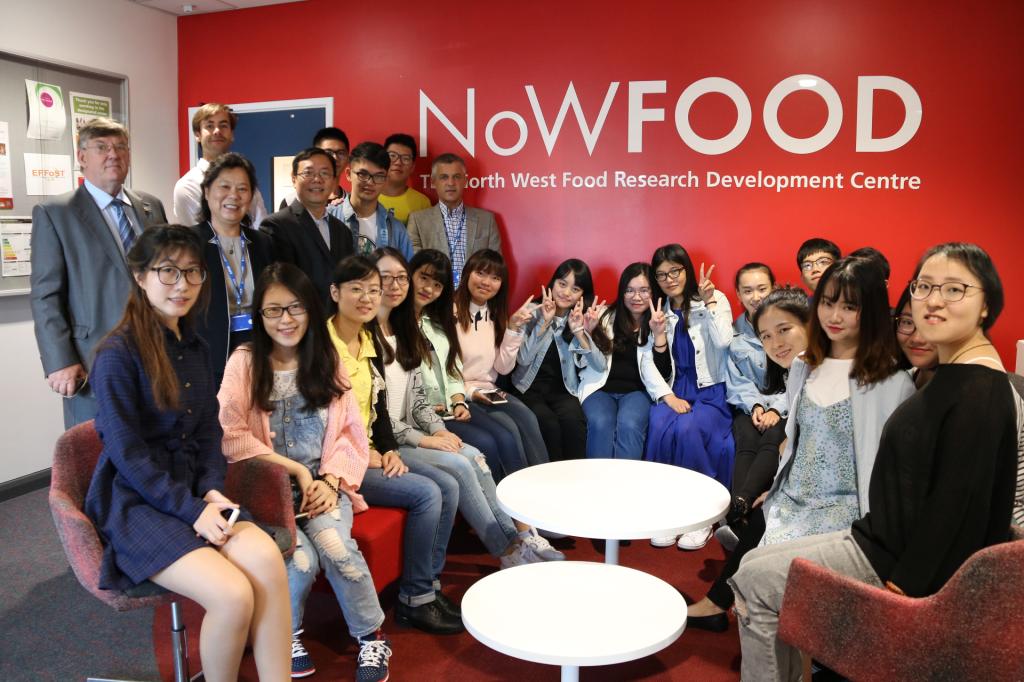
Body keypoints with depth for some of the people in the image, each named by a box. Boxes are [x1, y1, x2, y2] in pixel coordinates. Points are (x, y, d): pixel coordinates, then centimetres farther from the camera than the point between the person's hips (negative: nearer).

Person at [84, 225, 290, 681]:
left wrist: (212, 491, -4)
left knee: (266, 557, -25)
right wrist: (192, 509, -17)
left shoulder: (195, 349, 10)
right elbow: (127, 453, -14)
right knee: (233, 594, -26)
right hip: (133, 503, -5)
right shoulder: (117, 353, -11)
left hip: (193, 493, 6)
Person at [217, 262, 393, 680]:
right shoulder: (244, 363, -1)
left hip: (323, 484, 2)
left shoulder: (328, 361, 10)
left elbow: (351, 434, 6)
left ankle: (371, 635, -3)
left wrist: (330, 480, -11)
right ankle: (287, 637, 4)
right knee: (301, 560, -27)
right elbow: (230, 436, -11)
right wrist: (295, 469, -14)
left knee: (335, 547, -27)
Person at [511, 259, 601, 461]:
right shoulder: (533, 312, 0)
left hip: (564, 391, 1)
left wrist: (579, 332, -19)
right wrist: (544, 323, -19)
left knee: (572, 420, -31)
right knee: (548, 423, -31)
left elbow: (600, 365, -8)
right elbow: (523, 359, -13)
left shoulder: (584, 319, 5)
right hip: (530, 389, -1)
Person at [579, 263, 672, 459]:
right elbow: (596, 363, 2)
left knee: (629, 425, -31)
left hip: (637, 390, 0)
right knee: (600, 424, -30)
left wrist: (659, 333, -17)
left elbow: (662, 374, -5)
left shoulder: (660, 323, 5)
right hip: (601, 387, 1)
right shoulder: (606, 316, 7)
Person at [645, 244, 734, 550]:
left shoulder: (715, 299, 3)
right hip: (674, 390, 3)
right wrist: (668, 396, -11)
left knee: (688, 429, -33)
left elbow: (723, 342, -15)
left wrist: (709, 302, -16)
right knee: (660, 428, -31)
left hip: (711, 391, -2)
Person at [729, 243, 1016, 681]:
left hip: (899, 560, -9)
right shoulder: (952, 374, 9)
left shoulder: (978, 391, -20)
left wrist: (900, 586, -17)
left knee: (753, 582, -4)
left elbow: (959, 503, -22)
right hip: (885, 541, 9)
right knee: (756, 563, 11)